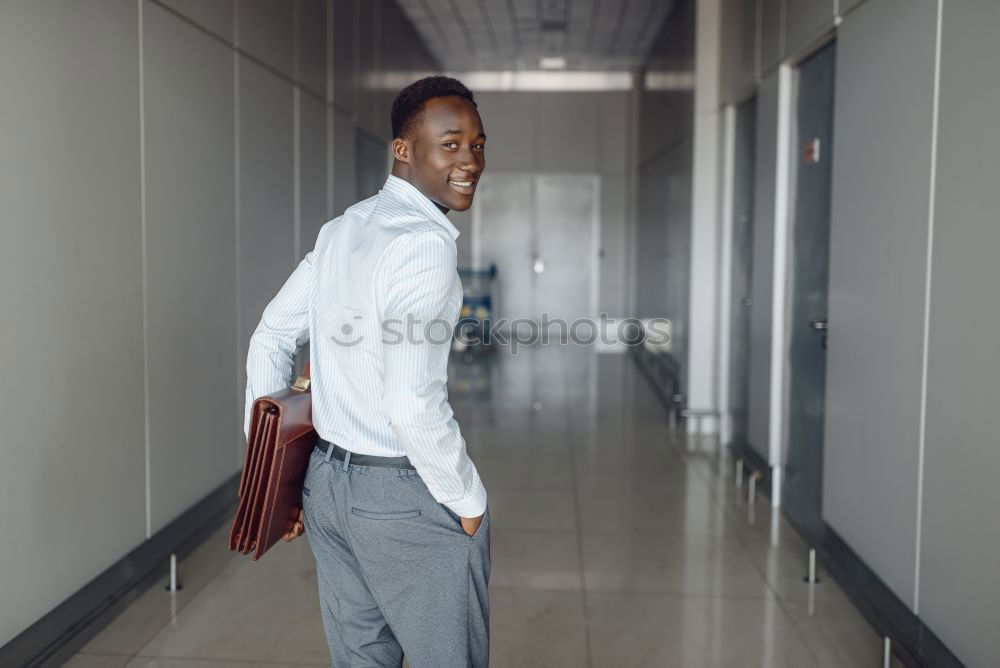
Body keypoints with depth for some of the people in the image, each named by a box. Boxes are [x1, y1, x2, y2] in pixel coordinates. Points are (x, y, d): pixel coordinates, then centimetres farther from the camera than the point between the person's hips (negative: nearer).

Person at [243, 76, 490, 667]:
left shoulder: (342, 230, 7)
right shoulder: (425, 241, -19)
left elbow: (270, 340, 12)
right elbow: (413, 404, -26)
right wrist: (468, 499, -10)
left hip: (327, 484, 8)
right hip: (407, 498, -8)